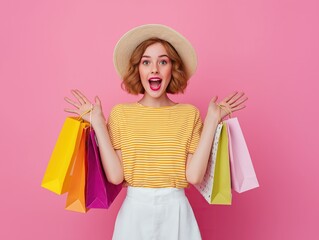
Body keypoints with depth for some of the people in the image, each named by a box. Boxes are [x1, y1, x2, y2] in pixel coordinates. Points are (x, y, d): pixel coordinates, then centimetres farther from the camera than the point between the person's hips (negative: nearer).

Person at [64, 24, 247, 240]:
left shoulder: (189, 113, -3)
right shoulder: (121, 113, -3)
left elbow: (194, 176, -12)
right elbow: (115, 176, -11)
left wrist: (212, 122, -12)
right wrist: (98, 124, -12)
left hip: (176, 213, 1)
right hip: (135, 211, 0)